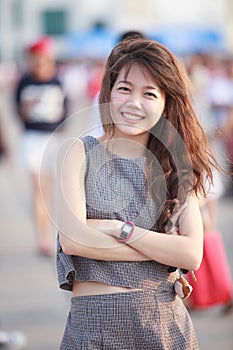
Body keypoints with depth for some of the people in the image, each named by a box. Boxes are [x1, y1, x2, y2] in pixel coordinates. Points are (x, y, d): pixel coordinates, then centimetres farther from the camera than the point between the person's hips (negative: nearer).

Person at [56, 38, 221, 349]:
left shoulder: (174, 167, 7)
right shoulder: (79, 152, 0)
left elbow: (193, 254, -6)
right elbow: (72, 239, -14)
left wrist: (121, 229, -15)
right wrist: (163, 249, -9)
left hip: (167, 321, 3)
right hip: (95, 321, -2)